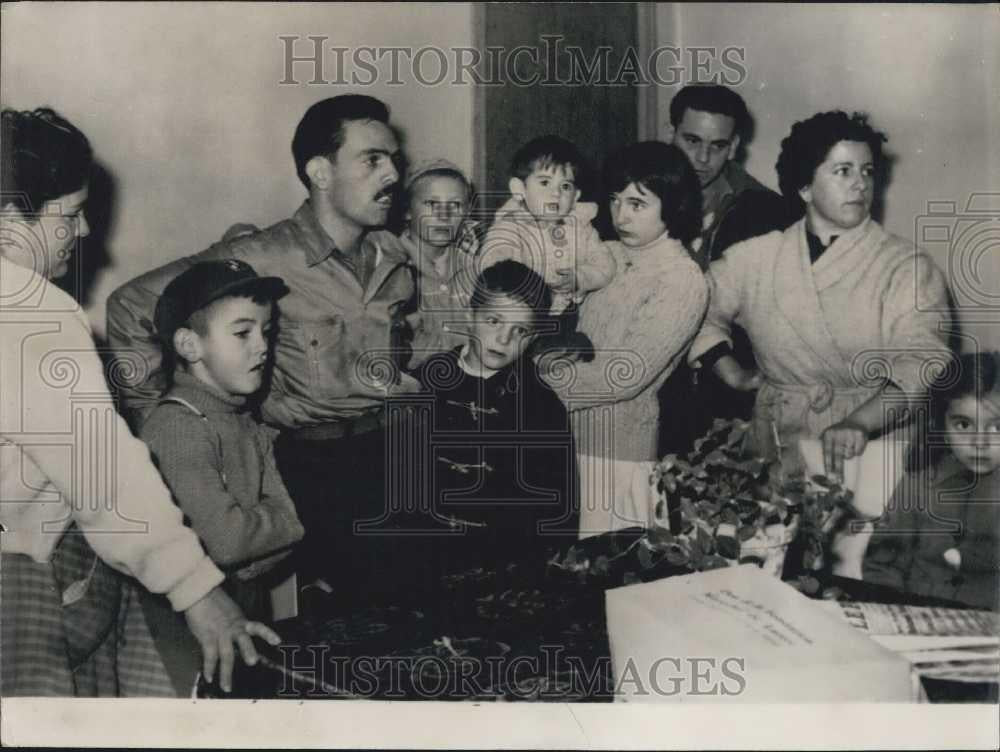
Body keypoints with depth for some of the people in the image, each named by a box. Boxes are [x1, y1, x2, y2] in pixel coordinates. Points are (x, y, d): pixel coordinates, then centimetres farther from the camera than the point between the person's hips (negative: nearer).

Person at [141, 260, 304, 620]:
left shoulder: (250, 429, 12)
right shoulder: (177, 427, -15)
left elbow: (283, 514, 4)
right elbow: (226, 539, -21)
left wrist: (245, 569, -13)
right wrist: (291, 522, -3)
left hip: (250, 614, 7)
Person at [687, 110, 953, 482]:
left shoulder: (908, 268, -1)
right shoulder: (758, 257, 9)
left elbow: (922, 363, -14)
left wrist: (860, 423, -29)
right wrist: (734, 374, 9)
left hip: (869, 455, -2)